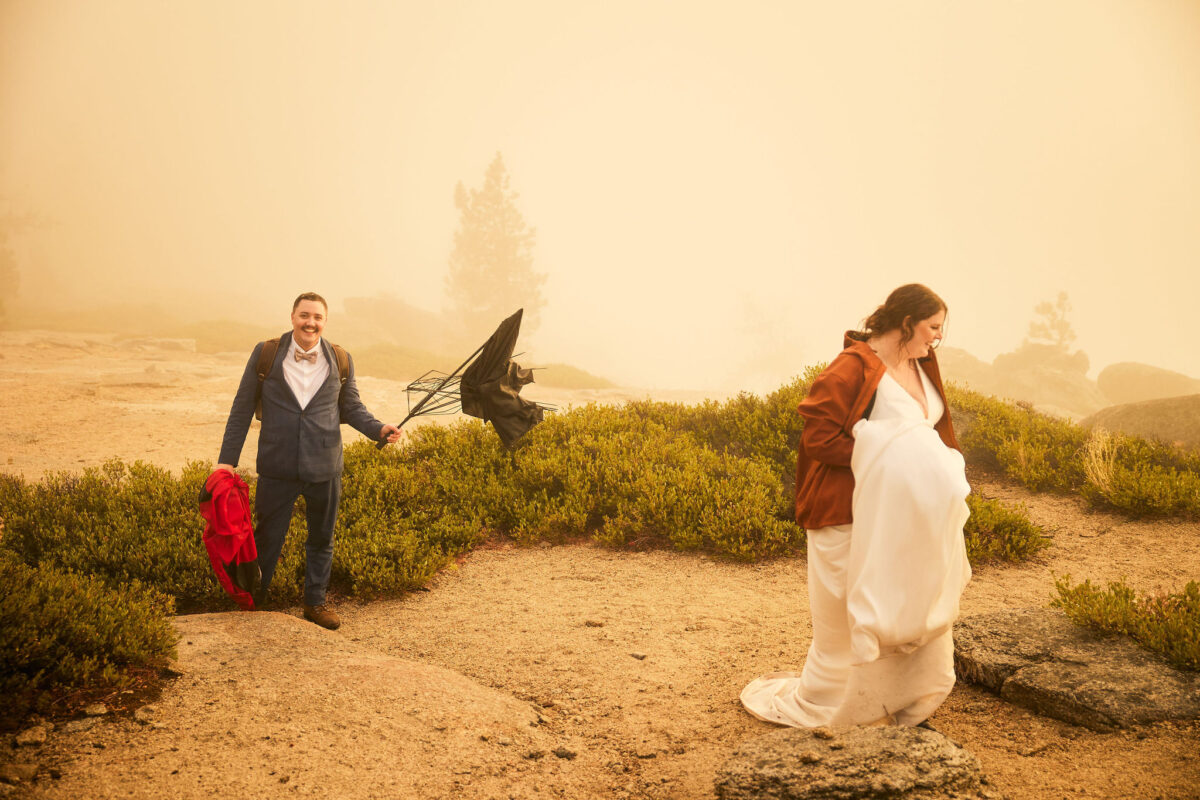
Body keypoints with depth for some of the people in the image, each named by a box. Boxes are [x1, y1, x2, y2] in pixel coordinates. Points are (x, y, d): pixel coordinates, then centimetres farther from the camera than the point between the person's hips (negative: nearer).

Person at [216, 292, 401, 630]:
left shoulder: (342, 361, 2)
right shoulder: (265, 354, -3)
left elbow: (351, 407, 11)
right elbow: (242, 408, 2)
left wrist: (378, 428, -8)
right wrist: (228, 459, -1)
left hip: (324, 467, 2)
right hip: (277, 466, -2)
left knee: (321, 539, 15)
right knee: (267, 539, 9)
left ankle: (316, 601, 32)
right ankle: (252, 604, 28)